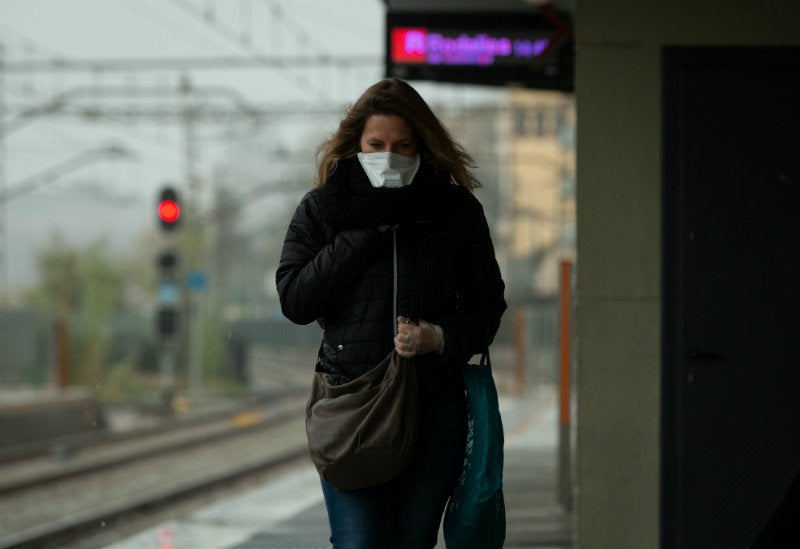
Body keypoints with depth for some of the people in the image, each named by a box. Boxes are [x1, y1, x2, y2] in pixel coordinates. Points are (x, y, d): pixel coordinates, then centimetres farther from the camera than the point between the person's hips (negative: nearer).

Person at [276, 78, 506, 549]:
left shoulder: (458, 211, 7)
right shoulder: (323, 209, 7)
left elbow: (489, 306, 10)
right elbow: (295, 301, -3)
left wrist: (440, 337, -11)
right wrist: (366, 232, -7)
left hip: (434, 407, 1)